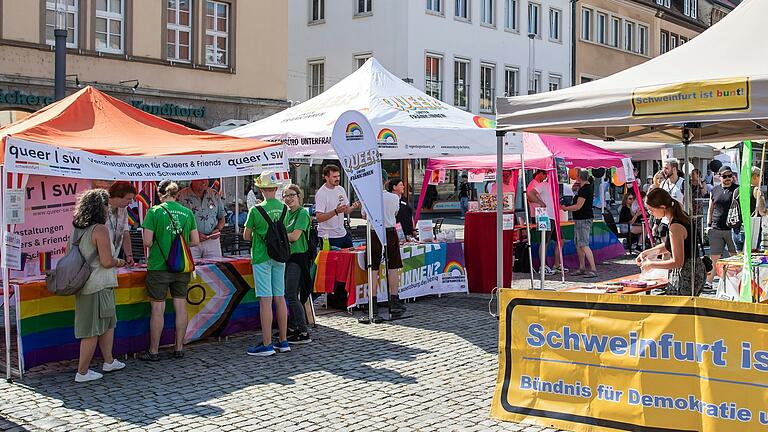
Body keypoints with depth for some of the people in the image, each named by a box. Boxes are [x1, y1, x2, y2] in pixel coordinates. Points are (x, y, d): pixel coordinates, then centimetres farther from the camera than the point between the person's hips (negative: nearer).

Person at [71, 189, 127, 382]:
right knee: (92, 331, 0)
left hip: (83, 285, 9)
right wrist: (118, 262, 1)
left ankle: (109, 361, 32)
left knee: (108, 323, 22)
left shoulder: (76, 229, 8)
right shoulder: (100, 229, -17)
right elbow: (107, 261, -21)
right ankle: (82, 372, 6)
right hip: (98, 287, -9)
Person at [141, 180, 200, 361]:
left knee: (157, 309, 3)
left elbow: (147, 242, -11)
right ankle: (179, 348, 18)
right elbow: (195, 241, 5)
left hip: (159, 267, -3)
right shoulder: (187, 212, 3)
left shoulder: (154, 212, -8)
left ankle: (153, 351, 11)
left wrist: (157, 243, 10)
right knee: (181, 306, 10)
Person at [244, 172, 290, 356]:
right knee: (280, 298, 10)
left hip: (261, 258, -5)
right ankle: (283, 341, 16)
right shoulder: (284, 208, 2)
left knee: (265, 300, -5)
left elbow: (246, 236, -3)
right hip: (279, 257, 5)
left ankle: (267, 344, -3)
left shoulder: (256, 210, -12)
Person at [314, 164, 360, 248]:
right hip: (328, 236, -7)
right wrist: (336, 211, -34)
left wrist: (354, 207, -7)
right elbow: (319, 218, -23)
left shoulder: (341, 189, 8)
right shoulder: (321, 193, -15)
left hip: (343, 233, 7)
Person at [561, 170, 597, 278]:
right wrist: (576, 190, 18)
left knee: (584, 245, -13)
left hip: (583, 219, -11)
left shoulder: (584, 189, -18)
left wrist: (565, 208, -7)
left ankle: (593, 270, -16)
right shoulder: (588, 187, 14)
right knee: (578, 244, 16)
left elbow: (578, 206, -20)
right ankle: (581, 268, 23)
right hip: (581, 219, 11)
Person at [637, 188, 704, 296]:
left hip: (686, 276, -10)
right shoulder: (681, 216, 7)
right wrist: (647, 252, 16)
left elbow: (677, 262, -23)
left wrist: (651, 265, -12)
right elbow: (670, 245, 23)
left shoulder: (675, 227, -23)